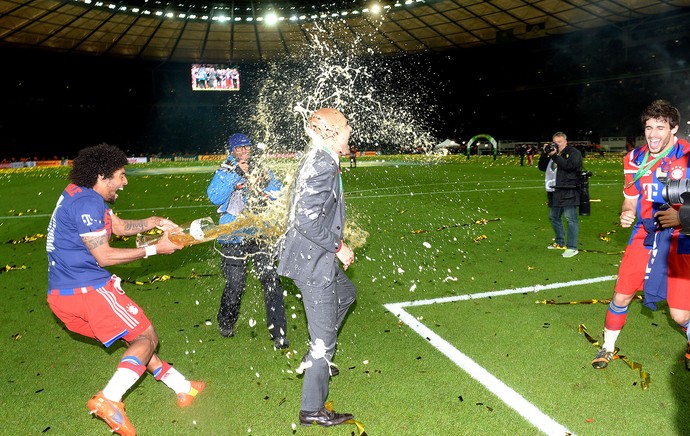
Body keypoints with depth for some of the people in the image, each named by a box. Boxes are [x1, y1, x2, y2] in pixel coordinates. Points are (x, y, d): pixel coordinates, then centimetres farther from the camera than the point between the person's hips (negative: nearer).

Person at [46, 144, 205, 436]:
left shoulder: (83, 196, 15)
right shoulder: (87, 202, -17)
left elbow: (119, 226, 22)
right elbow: (103, 257, -17)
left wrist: (154, 222, 6)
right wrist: (154, 249, -11)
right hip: (88, 289, -10)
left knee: (135, 337, 17)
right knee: (146, 338, -1)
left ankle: (182, 387, 26)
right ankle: (109, 399, -18)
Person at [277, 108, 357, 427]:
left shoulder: (316, 159, 9)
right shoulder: (324, 166, -22)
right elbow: (308, 221, -27)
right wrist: (339, 247, -17)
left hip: (310, 256, 11)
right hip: (313, 261, -10)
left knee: (345, 294, 32)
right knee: (324, 337, 3)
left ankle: (315, 359, 38)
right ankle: (312, 409, 19)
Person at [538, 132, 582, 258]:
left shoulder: (573, 153, -2)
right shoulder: (552, 152, 18)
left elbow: (569, 165, -20)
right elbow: (542, 167, 14)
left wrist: (555, 156, -20)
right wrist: (545, 154, 1)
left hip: (568, 193, -8)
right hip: (555, 193, 9)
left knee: (570, 218, -10)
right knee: (554, 217, 17)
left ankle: (572, 247, -10)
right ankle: (560, 243, 31)